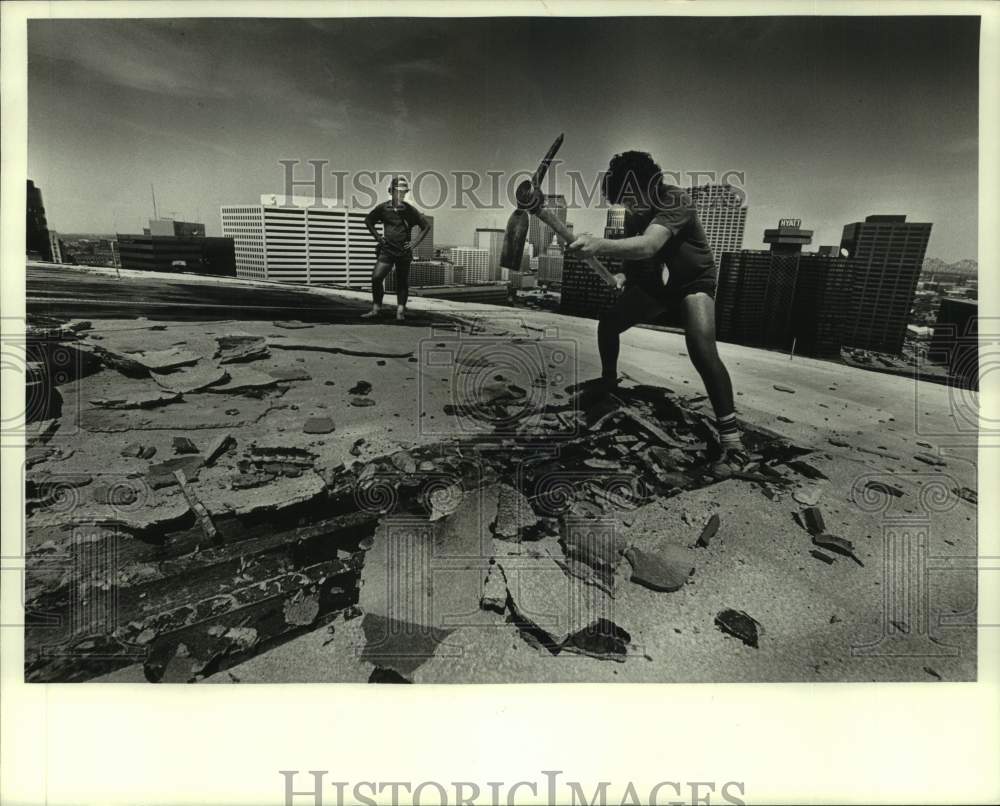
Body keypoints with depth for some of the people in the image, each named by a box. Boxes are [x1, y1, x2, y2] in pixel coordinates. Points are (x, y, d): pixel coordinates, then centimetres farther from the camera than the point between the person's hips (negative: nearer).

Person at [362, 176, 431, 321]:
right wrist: (377, 237, 7)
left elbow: (426, 226, 6)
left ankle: (400, 311, 15)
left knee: (403, 282, 4)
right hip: (386, 250, 0)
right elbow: (368, 221, 16)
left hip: (404, 252, 0)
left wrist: (415, 243, 0)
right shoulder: (383, 208, 1)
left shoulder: (410, 210, -1)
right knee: (376, 277, -11)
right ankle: (376, 309, 2)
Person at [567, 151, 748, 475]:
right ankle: (607, 383, 33)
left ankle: (732, 441, -22)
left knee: (702, 350, -28)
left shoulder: (675, 202, -32)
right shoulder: (635, 211, -10)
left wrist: (599, 244, -64)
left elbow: (648, 246, -49)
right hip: (653, 281, 7)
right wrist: (624, 274, -17)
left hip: (693, 280, -7)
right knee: (607, 324, 4)